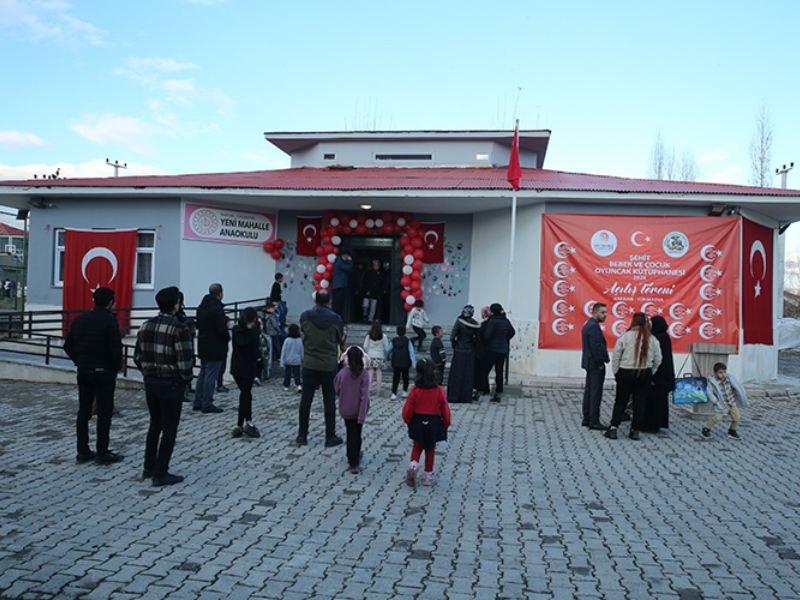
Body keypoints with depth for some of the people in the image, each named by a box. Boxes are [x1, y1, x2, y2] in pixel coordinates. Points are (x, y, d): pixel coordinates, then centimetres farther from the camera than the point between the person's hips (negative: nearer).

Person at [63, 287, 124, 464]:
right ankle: (102, 453, 4)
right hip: (104, 371, -6)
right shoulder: (109, 320, -13)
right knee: (104, 412, 1)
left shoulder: (79, 319, 7)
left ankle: (83, 451, 17)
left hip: (83, 370, 6)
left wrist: (80, 361, 15)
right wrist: (117, 367, -3)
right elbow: (116, 348, -17)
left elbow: (68, 346, 9)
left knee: (83, 411, 11)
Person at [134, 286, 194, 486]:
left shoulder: (146, 326, 5)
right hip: (171, 383, -7)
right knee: (169, 427, 3)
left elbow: (138, 356, 8)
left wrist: (148, 373, 18)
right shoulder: (179, 329, -16)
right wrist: (186, 379, -2)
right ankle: (160, 474, 7)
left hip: (150, 381, 7)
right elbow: (185, 361, -19)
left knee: (155, 424, 20)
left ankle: (149, 468, 27)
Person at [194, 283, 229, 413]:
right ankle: (207, 404, 1)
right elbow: (222, 329, -22)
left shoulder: (201, 307, 10)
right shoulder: (217, 309, -20)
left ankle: (198, 402, 21)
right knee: (211, 375, -3)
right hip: (215, 348, -9)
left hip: (203, 346, 9)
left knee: (203, 374, 16)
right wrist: (228, 338, -4)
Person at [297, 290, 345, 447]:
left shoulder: (305, 316, -6)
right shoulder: (336, 319, -8)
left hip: (309, 364, 1)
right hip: (329, 365, -1)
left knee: (306, 400, 9)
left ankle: (302, 436, 15)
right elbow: (339, 339, 3)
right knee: (329, 402, 7)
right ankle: (330, 437, 12)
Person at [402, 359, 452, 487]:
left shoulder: (415, 390, -13)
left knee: (417, 446, 21)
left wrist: (408, 421, 10)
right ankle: (428, 476, 21)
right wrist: (446, 424, 9)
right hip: (434, 423, 0)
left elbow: (407, 410, -9)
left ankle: (413, 464, -4)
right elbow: (445, 410, -7)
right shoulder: (439, 390, -14)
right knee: (430, 449, 15)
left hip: (417, 423, 0)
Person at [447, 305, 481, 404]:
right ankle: (466, 397, 14)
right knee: (468, 375, 11)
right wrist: (473, 345, 8)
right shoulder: (475, 324, -3)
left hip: (459, 352, -2)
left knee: (456, 374, 5)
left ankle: (453, 396, 6)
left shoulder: (459, 322, -11)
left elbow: (452, 337, -15)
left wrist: (455, 346, 0)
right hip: (470, 352, 3)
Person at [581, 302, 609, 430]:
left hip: (590, 363, 10)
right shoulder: (594, 326, -17)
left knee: (589, 392, 13)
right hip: (596, 364, -10)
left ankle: (587, 419, 18)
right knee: (596, 393, -7)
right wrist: (600, 363, -16)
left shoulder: (588, 324, 15)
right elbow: (596, 346, -23)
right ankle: (594, 422, -4)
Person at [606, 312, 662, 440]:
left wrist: (616, 372, 5)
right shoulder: (652, 339, -1)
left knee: (620, 402, 8)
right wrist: (650, 372, 15)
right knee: (640, 403, 9)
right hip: (645, 374, 2)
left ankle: (613, 428, 3)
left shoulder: (625, 336, -10)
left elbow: (616, 356, -6)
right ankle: (635, 431, 10)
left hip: (626, 373, -1)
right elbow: (658, 360, 4)